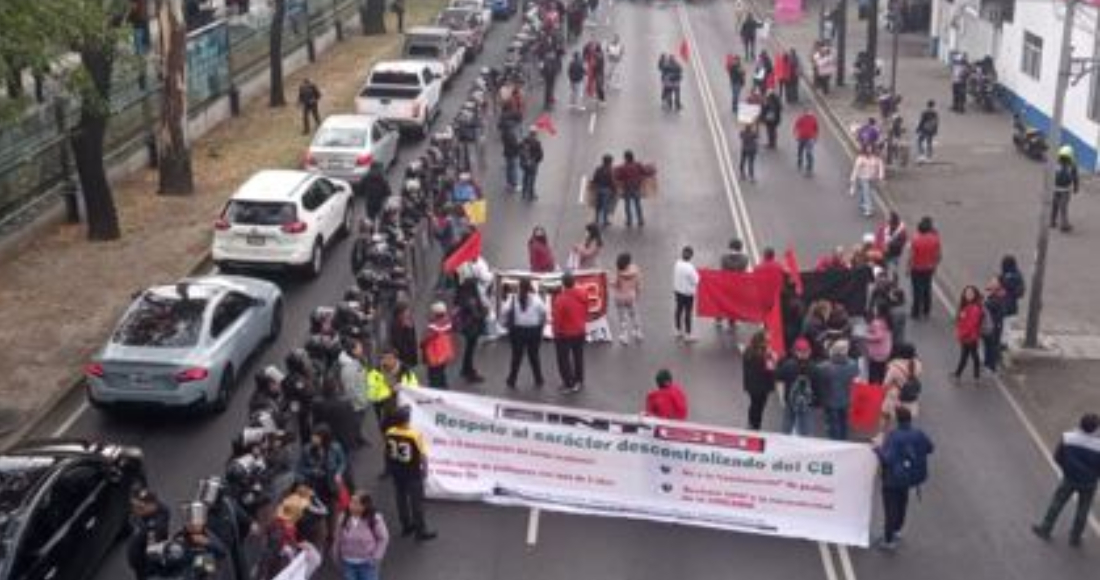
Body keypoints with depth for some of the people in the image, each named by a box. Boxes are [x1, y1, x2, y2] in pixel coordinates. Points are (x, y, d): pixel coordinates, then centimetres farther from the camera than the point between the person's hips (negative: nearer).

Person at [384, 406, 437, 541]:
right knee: (416, 501, 7)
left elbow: (387, 453, 2)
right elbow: (423, 455, -17)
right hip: (413, 473, -5)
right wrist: (425, 469, 1)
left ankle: (406, 526, 35)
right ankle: (421, 532, 16)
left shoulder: (389, 433, -12)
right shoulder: (416, 435, -27)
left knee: (401, 499, 21)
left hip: (396, 471, 5)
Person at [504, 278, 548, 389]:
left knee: (516, 356, 10)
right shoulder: (536, 298, -8)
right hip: (534, 330, 0)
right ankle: (538, 381, 18)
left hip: (518, 330, 0)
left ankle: (512, 381, 14)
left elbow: (504, 312, -15)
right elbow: (543, 313, -10)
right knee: (534, 356, 13)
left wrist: (507, 324, 1)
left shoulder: (513, 298, -8)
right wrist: (541, 325, 7)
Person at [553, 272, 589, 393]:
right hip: (580, 332, 6)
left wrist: (556, 332, -4)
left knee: (564, 360, 8)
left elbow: (557, 318, -19)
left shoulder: (561, 299, -27)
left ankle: (569, 384, 11)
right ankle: (579, 382, 31)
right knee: (578, 357, 20)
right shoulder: (583, 295, -8)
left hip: (565, 334, -6)